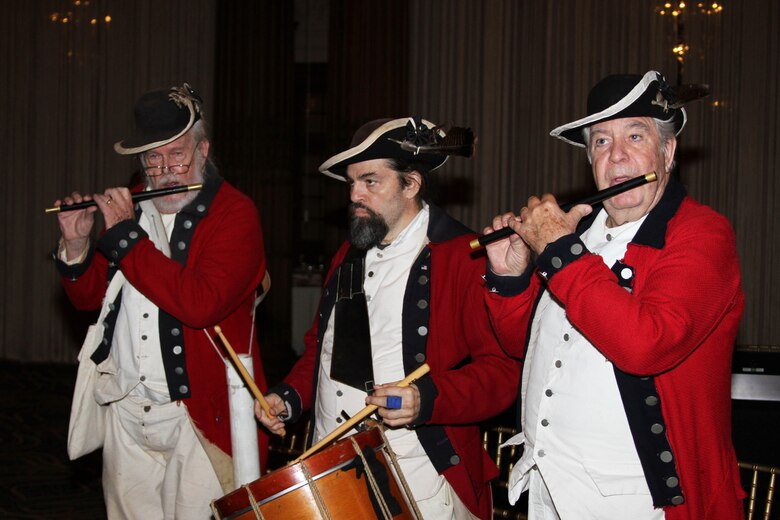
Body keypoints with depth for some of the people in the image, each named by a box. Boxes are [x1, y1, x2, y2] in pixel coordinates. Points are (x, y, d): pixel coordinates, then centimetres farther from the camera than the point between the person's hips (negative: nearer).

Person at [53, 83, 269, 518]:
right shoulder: (132, 207, 11)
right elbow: (89, 297, 16)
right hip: (126, 410, 6)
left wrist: (124, 234, -19)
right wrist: (76, 245, -5)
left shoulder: (235, 213, -9)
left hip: (200, 414, -5)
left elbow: (202, 303, -25)